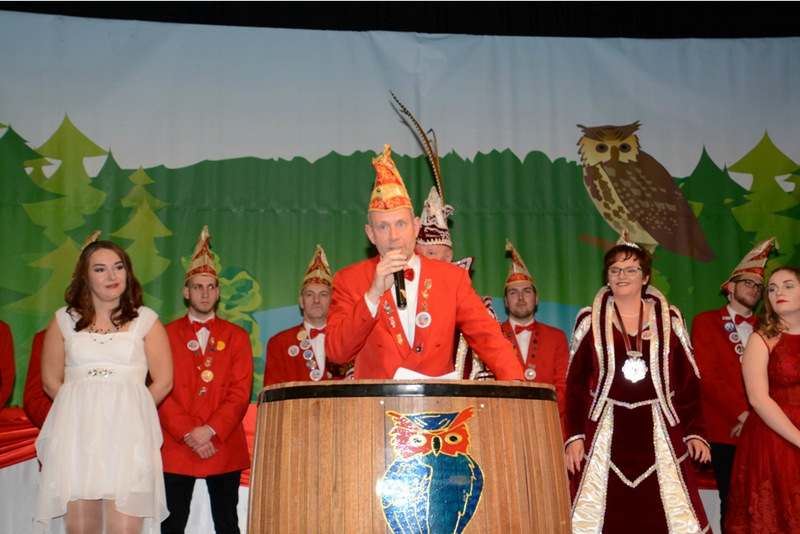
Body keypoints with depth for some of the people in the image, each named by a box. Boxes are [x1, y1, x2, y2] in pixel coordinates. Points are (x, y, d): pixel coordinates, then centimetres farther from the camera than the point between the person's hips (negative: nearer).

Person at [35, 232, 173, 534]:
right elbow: (51, 381, 14)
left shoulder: (145, 320, 9)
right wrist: (83, 408, 6)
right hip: (76, 429, 2)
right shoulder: (65, 320, 14)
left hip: (127, 432, -2)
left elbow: (163, 382, 6)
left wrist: (130, 413, 3)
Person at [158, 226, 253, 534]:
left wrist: (210, 430, -12)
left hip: (225, 446, 0)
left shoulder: (236, 336, 8)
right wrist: (187, 434, -11)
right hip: (175, 448, 0)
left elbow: (241, 392, 0)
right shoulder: (166, 335, 7)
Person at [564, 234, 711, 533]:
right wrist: (574, 436, -5)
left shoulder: (669, 320, 9)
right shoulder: (590, 321, 5)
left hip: (659, 432, 1)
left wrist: (695, 432, 0)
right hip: (605, 432, -1)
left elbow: (688, 381, 8)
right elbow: (575, 384, 3)